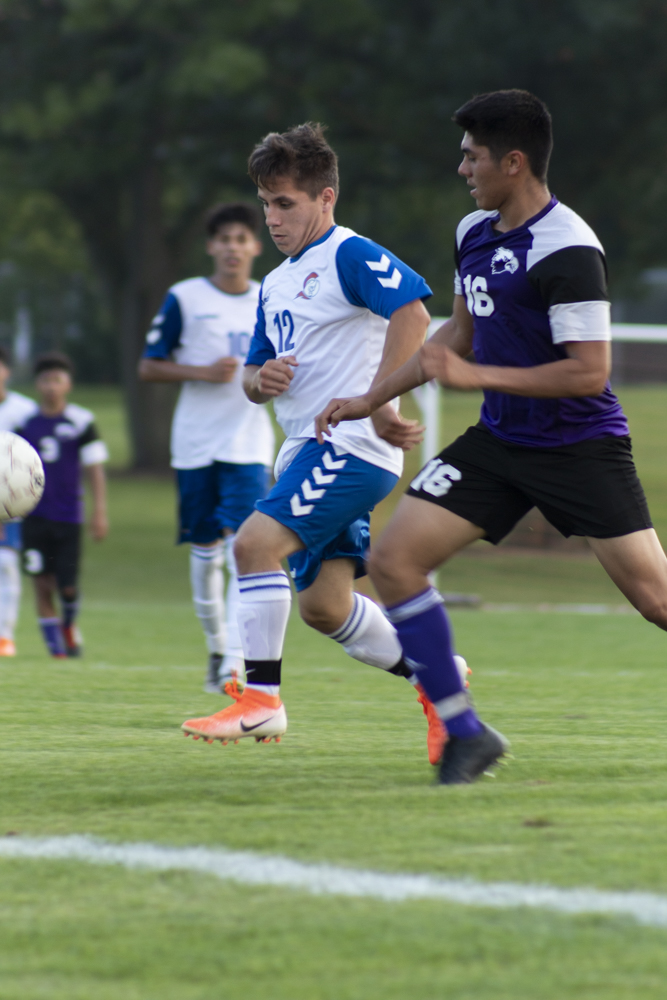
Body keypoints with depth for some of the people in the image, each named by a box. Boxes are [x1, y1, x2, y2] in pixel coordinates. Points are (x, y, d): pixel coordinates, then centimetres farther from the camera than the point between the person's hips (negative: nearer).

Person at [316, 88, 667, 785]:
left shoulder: (566, 249, -20)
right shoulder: (474, 233, 6)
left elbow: (589, 371, -23)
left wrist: (474, 375, -23)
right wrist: (372, 399, 21)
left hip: (581, 445, -8)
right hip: (500, 441, 8)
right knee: (392, 559, -6)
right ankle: (465, 734, 1)